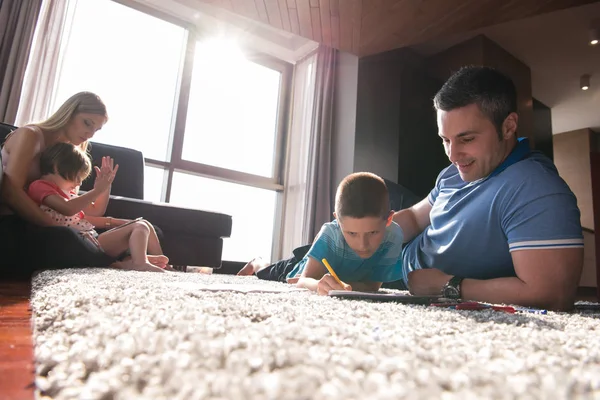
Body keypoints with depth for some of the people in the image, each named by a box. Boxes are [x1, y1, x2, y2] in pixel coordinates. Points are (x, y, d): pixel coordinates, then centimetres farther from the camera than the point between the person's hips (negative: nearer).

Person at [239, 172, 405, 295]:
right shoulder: (331, 233, -44)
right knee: (269, 274, 30)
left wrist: (338, 284, -50)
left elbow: (372, 287, -34)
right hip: (302, 269, -2)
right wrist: (318, 284, -70)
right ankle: (256, 264, 61)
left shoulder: (394, 234, -38)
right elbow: (304, 280, -47)